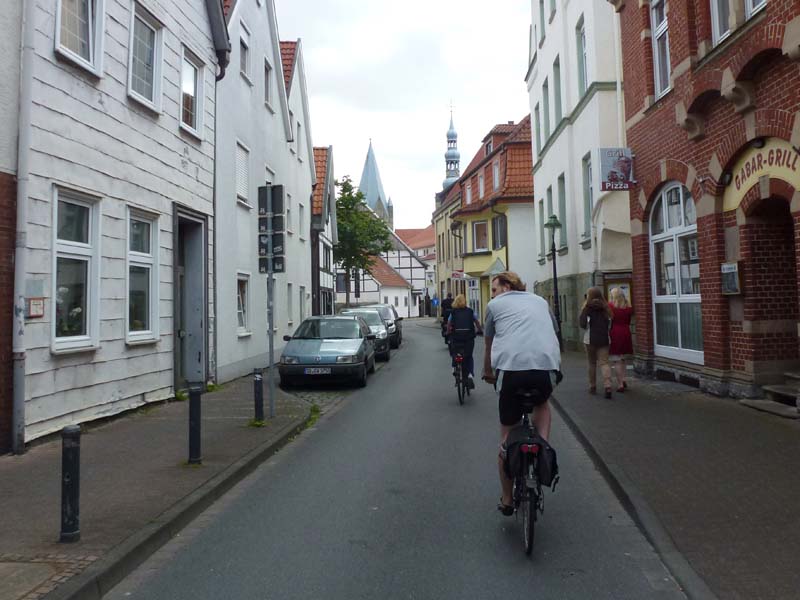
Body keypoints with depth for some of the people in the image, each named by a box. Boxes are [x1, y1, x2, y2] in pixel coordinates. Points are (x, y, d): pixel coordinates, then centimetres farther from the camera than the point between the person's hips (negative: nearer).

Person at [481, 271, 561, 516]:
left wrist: (488, 373, 43)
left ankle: (507, 500, 23)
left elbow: (488, 344, 26)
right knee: (542, 404, 36)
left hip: (511, 366, -2)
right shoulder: (540, 301, 27)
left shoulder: (495, 305, 20)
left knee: (507, 437, 14)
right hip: (546, 364, 2)